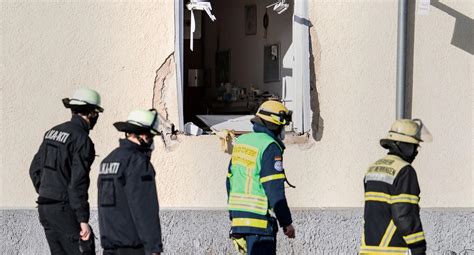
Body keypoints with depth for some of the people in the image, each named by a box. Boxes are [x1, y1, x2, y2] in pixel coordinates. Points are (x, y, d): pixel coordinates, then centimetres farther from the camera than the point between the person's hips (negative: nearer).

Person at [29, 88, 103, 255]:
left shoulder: (52, 132, 12)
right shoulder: (81, 139, -14)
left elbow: (35, 170, 18)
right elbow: (77, 183, -20)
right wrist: (83, 219, -19)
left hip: (45, 208, 9)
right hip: (65, 210, -9)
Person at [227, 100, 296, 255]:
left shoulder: (241, 142, 13)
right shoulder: (270, 147, -13)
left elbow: (230, 181, 18)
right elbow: (275, 191, -16)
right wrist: (286, 223, -9)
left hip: (238, 217, 9)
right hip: (259, 219, -9)